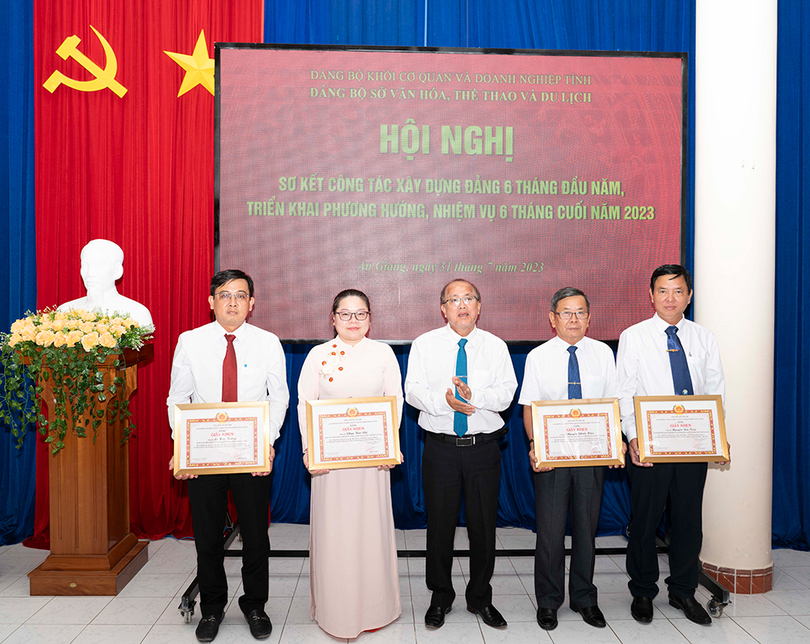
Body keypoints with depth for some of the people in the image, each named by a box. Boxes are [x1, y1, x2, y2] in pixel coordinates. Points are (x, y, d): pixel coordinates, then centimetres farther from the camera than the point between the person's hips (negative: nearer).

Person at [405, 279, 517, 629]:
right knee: (440, 523, 8)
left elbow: (506, 393, -6)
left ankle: (480, 598, 30)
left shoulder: (495, 346, 4)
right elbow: (413, 391, -5)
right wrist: (444, 400, -22)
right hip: (440, 446, 0)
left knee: (484, 524, 9)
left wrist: (474, 395, -24)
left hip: (484, 446, 1)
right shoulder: (424, 344, 3)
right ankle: (440, 597, 29)